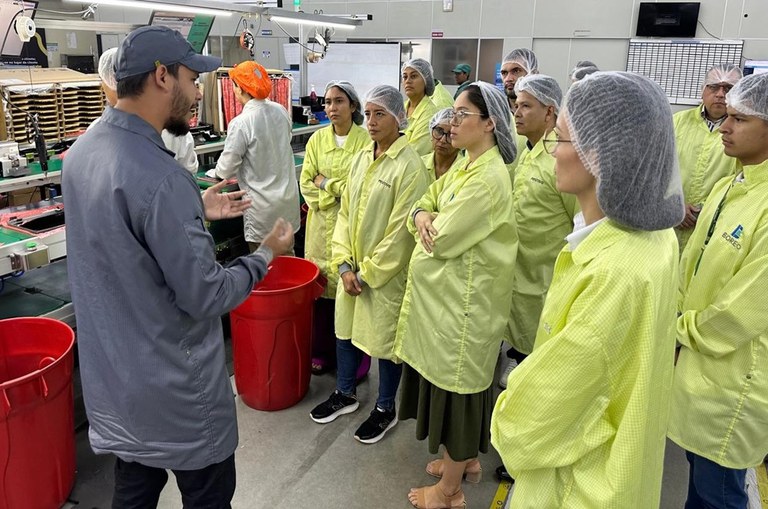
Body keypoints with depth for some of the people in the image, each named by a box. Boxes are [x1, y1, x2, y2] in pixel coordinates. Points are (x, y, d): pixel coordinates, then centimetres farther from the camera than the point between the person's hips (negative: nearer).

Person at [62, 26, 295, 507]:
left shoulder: (83, 150, 0)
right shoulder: (158, 176, -28)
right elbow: (206, 297, -24)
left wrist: (195, 211, 13)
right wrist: (266, 255, -9)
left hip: (113, 374, 8)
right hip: (173, 386, -8)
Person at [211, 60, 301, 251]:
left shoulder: (241, 123, -19)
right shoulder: (281, 111, -1)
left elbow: (226, 169, -12)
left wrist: (217, 171, 10)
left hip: (262, 205, -6)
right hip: (288, 198, 6)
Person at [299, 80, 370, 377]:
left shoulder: (366, 140, -6)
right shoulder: (317, 139, 7)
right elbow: (306, 183, 4)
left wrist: (325, 182, -6)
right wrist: (340, 191, -9)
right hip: (321, 223, 4)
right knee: (321, 285, 7)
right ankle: (322, 351, 24)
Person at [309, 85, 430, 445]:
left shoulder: (409, 166, -16)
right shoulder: (361, 158, 5)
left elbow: (400, 231, -17)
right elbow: (345, 211, 6)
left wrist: (368, 273, -13)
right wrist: (345, 265, -2)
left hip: (387, 273, -6)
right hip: (353, 268, 7)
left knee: (384, 339, 8)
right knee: (345, 328, 19)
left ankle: (385, 409, 30)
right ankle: (345, 394, 41)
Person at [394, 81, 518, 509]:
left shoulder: (488, 178, -22)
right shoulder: (466, 167, 9)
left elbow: (441, 240, -23)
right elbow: (426, 200, 12)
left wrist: (429, 224, -2)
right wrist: (422, 215, -11)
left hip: (463, 300, -9)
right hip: (446, 295, 10)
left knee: (456, 388, 6)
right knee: (451, 386, 22)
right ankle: (466, 459, 44)